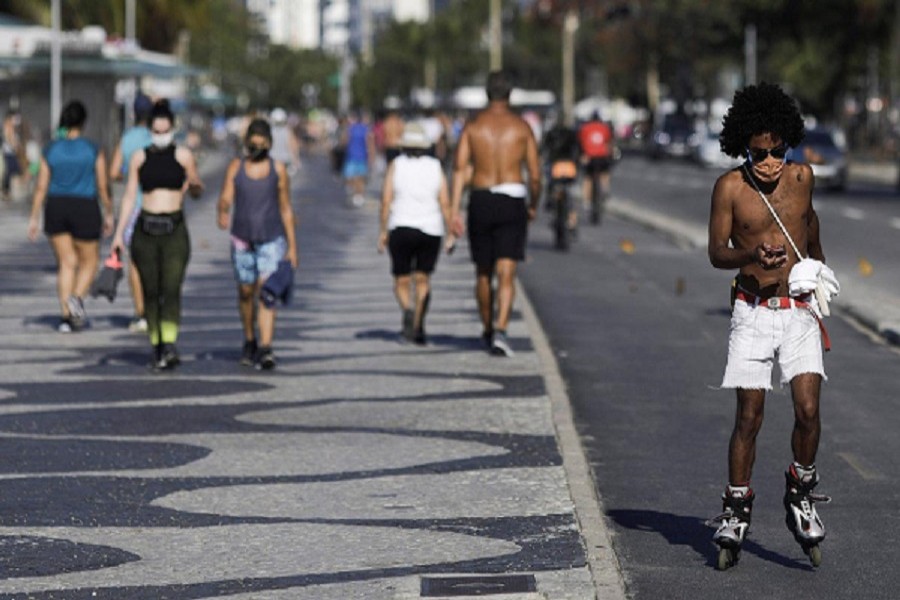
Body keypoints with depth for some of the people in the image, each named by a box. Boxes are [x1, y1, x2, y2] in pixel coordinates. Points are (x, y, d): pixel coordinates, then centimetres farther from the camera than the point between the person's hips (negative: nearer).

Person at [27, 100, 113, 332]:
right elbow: (103, 187, -5)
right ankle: (77, 298, -14)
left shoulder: (50, 150, -2)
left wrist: (34, 218, 4)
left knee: (66, 263, 11)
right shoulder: (94, 150, -7)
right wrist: (109, 214, 7)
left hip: (56, 209, 2)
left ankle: (66, 316, 4)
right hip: (85, 209, -2)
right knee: (89, 261, 13)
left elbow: (41, 187, -2)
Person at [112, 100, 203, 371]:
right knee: (150, 291, 3)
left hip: (174, 228, -2)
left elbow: (197, 190, 16)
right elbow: (129, 196, 10)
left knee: (171, 289, -14)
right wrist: (119, 233, 7)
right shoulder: (139, 158, 7)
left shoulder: (183, 156, 2)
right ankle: (156, 347, 11)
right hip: (146, 228, 2)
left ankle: (170, 347, -23)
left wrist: (194, 186, -4)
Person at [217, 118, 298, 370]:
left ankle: (265, 349, -23)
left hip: (272, 239, -2)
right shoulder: (236, 167, 2)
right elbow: (225, 198, -10)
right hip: (242, 239, 2)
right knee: (246, 292, 12)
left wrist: (292, 246, 7)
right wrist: (223, 213, -35)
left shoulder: (278, 169, 2)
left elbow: (286, 208, 7)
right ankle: (249, 341, 34)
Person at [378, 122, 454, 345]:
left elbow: (386, 201, -6)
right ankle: (418, 327, -2)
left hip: (401, 229, -1)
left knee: (401, 283, 8)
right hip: (431, 230, 1)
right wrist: (450, 234, 1)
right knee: (423, 280, 13)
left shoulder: (396, 165, -2)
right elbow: (445, 203, -3)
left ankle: (408, 310, -23)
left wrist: (383, 231, 0)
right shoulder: (435, 167, 2)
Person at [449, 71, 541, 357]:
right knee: (506, 274, -7)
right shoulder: (522, 127, 1)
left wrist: (454, 211, -8)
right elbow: (535, 175, 1)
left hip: (480, 201, 2)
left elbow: (460, 170, -6)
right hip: (512, 201, -2)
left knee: (483, 272, 18)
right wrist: (534, 206, 18)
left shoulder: (473, 126, 2)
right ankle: (500, 331, -25)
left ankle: (488, 330, 33)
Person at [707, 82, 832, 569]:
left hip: (800, 311, 2)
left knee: (808, 410, -11)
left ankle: (801, 493, 12)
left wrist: (819, 271, 37)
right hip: (753, 313, -2)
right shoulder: (730, 187, -6)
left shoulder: (801, 177, 2)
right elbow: (717, 253, -7)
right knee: (749, 416, -2)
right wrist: (754, 257, -28)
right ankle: (736, 512, 10)